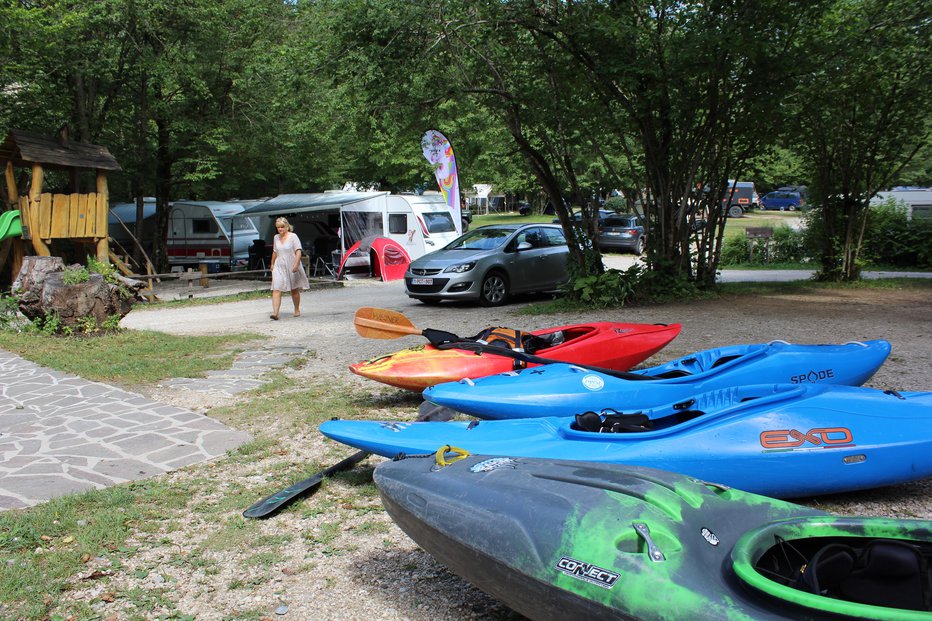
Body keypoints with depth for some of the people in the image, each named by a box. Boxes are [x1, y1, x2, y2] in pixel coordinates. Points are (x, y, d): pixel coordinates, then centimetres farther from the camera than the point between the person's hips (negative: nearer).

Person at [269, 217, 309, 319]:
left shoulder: (293, 236, -7)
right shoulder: (276, 238, 8)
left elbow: (298, 251, -13)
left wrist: (296, 264, -24)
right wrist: (272, 264, 23)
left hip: (292, 267, -3)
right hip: (279, 267, 3)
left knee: (294, 290, 11)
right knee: (276, 289, -13)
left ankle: (297, 310, 30)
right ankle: (275, 313, -20)